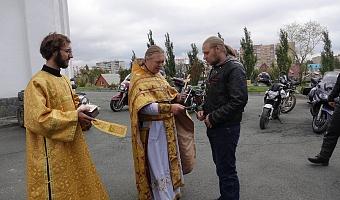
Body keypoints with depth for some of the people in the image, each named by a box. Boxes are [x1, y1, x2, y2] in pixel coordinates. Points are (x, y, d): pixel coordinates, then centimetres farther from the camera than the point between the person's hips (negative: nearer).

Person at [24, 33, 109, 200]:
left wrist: (80, 113, 1)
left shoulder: (64, 80, 10)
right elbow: (38, 120, -25)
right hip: (53, 155, -8)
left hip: (72, 148, 8)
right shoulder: (37, 83, -17)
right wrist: (74, 117, -20)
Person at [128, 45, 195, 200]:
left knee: (171, 160, 20)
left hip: (168, 125, 9)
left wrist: (176, 97, 2)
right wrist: (169, 108, -32)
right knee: (159, 166, 0)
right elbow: (145, 107, -26)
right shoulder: (139, 79, -15)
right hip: (153, 128, -9)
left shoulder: (157, 74, 11)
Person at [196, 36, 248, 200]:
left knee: (226, 169, -1)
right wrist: (204, 110, 6)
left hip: (226, 128, -9)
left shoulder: (234, 69, -14)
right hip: (213, 126, 9)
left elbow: (239, 100, -24)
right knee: (219, 164, 19)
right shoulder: (215, 69, 15)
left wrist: (213, 117, -20)